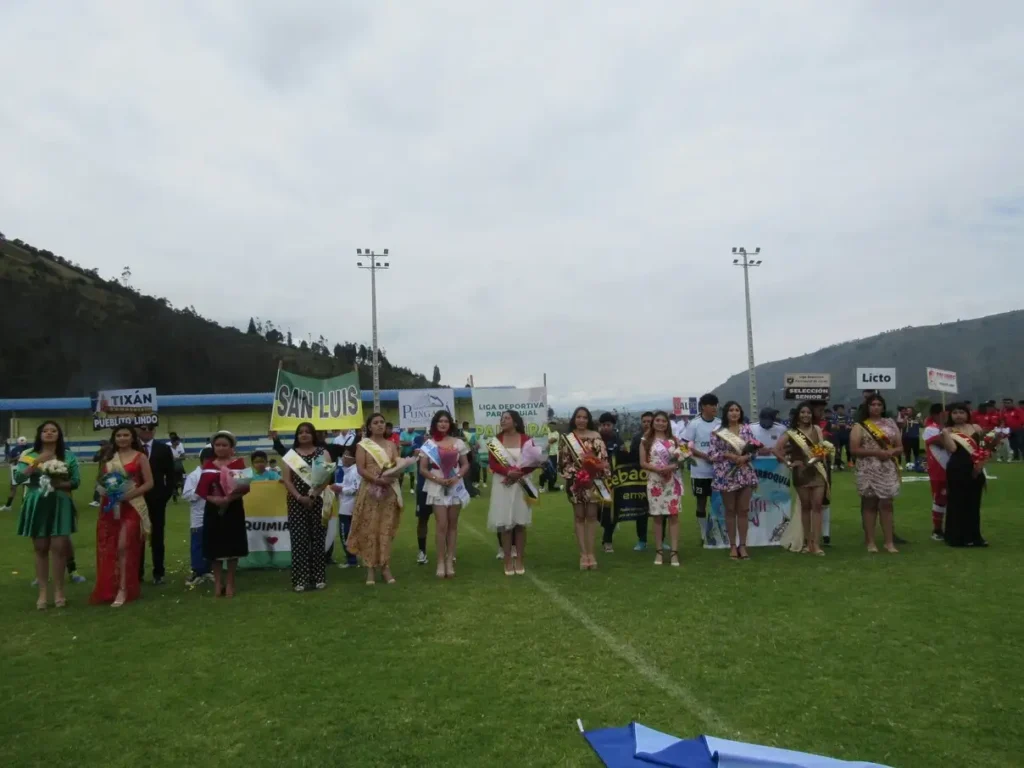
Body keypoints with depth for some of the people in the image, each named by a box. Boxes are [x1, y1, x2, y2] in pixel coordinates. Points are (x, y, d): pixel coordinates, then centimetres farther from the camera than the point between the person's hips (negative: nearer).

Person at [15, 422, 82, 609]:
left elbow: (76, 481, 3)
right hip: (36, 506, 0)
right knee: (40, 549, 5)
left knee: (59, 548, -3)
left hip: (60, 506, 0)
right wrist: (36, 463, -17)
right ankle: (42, 592, 11)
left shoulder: (68, 456, 5)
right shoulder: (29, 455, 5)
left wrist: (59, 484, -15)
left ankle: (58, 591, 8)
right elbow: (18, 478, -7)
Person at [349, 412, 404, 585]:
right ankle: (370, 568, 3)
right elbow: (361, 469, -7)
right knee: (370, 529, -2)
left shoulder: (391, 445, 12)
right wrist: (377, 479, -19)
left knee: (386, 529, 3)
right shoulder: (363, 445, 2)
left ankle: (385, 567, 7)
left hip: (390, 491, 3)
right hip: (370, 491, -2)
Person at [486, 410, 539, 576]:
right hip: (502, 484, 1)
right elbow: (492, 463, -3)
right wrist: (508, 472, -19)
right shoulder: (496, 439, 2)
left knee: (520, 523, 4)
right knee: (505, 523, 1)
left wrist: (518, 473, -17)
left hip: (520, 485, -1)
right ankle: (508, 561, 10)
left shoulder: (525, 439, 0)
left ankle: (520, 560, 13)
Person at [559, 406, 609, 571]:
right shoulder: (567, 438, 4)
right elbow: (563, 461, 3)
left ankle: (590, 553, 8)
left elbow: (603, 458, 2)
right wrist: (573, 472, -10)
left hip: (593, 480, 0)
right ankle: (583, 554, 7)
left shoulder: (596, 436, 4)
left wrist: (603, 476, -9)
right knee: (579, 516, 3)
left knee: (591, 515, 3)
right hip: (576, 480, 0)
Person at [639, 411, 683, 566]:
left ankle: (674, 552, -3)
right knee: (657, 516, 3)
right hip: (655, 482, -1)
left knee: (674, 515, -3)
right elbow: (643, 463, -1)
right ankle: (659, 551, 9)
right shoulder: (646, 441, 5)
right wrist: (658, 469, -16)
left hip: (673, 481, 1)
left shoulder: (674, 440, 9)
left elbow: (681, 459, 8)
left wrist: (673, 467, -13)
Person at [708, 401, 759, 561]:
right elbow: (712, 454, -3)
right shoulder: (718, 432, -1)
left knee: (744, 510, 5)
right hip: (726, 475, -2)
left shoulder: (746, 429, 5)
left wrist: (745, 457, -13)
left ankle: (742, 545, 13)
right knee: (730, 511, 5)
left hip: (745, 474, 2)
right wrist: (728, 454, -15)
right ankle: (733, 545, 13)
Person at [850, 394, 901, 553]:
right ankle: (870, 541, 7)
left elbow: (900, 447, 12)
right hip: (868, 471, -2)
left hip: (888, 470, 2)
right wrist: (875, 452, -16)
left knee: (886, 504, 1)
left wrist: (891, 452, -10)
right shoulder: (860, 426, 1)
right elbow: (854, 449, -7)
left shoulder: (890, 424, 11)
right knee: (869, 504, 2)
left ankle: (889, 542, 4)